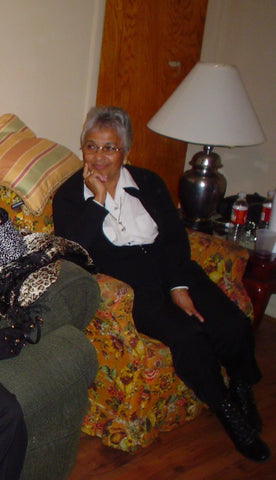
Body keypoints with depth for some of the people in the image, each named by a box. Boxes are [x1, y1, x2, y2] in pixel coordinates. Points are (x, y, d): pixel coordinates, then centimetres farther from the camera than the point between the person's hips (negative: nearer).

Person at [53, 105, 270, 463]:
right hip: (124, 284, -3)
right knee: (188, 335, -28)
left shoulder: (149, 183, 13)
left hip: (171, 271, 4)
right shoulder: (68, 196, 5)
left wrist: (179, 287, -10)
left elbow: (175, 236, 4)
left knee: (235, 327, -17)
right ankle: (226, 410, -1)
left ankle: (242, 390, 16)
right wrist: (98, 199, -13)